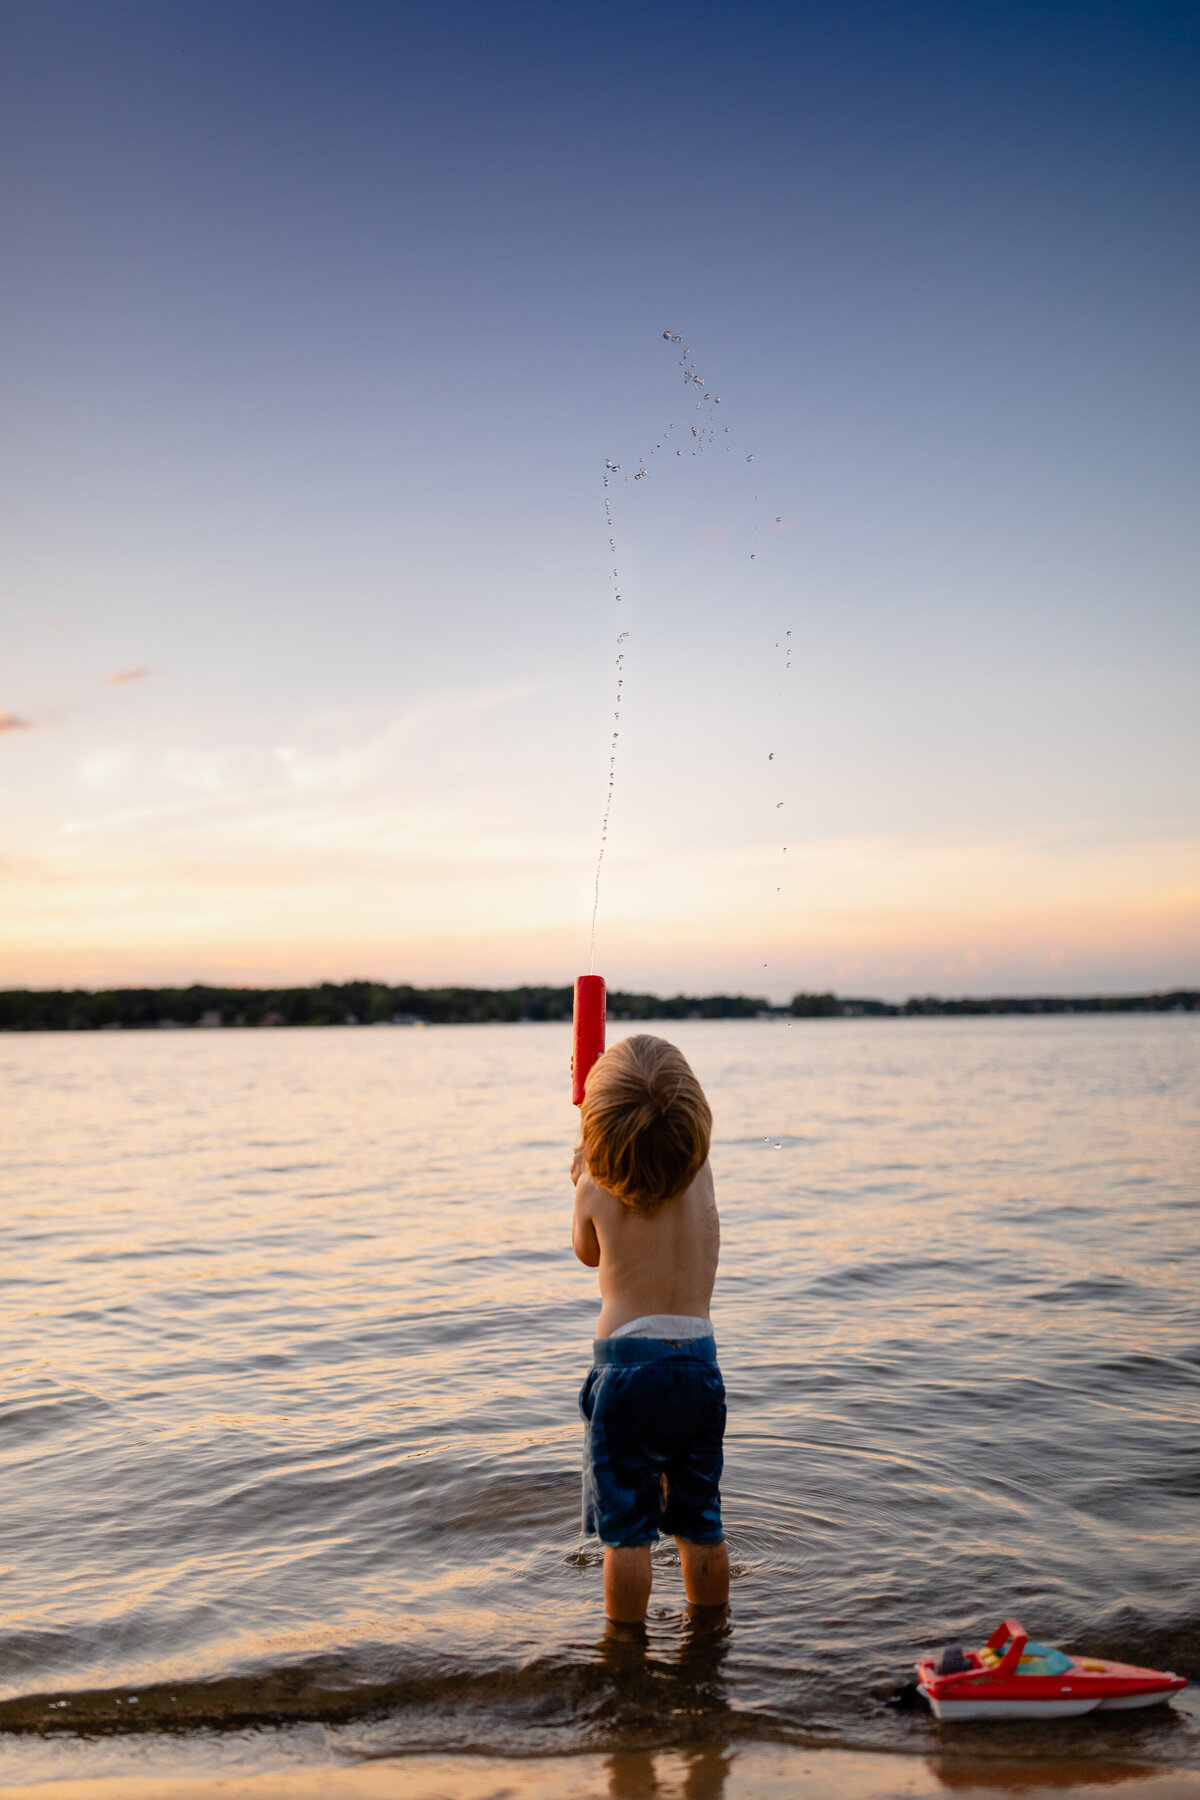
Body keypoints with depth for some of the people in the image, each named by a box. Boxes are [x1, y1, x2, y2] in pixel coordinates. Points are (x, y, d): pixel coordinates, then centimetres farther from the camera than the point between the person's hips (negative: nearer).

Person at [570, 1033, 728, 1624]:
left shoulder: (596, 1187, -7)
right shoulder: (700, 1174, 0)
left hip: (628, 1360, -3)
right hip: (699, 1358, 4)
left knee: (626, 1529, 6)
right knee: (701, 1524, 17)